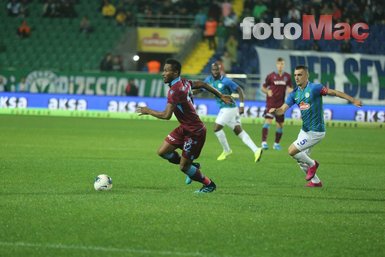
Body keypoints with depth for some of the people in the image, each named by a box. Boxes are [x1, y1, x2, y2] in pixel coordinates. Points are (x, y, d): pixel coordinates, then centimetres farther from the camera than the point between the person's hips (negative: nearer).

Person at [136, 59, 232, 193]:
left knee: (183, 167, 0)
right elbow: (202, 84, 15)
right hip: (184, 128, 9)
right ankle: (192, 166, 24)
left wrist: (148, 111, -13)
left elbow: (166, 115, -30)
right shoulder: (184, 82, 1)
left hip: (194, 132, -9)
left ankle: (209, 185, 21)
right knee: (162, 152, 6)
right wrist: (221, 96, 26)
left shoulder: (175, 90, -26)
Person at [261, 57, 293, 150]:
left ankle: (276, 143, 23)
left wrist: (290, 91, -10)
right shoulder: (271, 76, -2)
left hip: (281, 104, 3)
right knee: (268, 121, -18)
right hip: (270, 103, -3)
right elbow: (263, 88, 5)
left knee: (280, 124, 7)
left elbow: (290, 88, 13)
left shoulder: (287, 76, 5)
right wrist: (267, 91, -15)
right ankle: (264, 142, -22)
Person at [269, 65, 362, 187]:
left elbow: (334, 92, -18)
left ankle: (312, 164, 12)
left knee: (292, 151, -12)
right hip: (305, 130, 8)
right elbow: (282, 109, 0)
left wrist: (354, 101, -26)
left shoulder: (314, 88, -16)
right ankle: (315, 181, 30)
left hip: (315, 132, -8)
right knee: (300, 159, 14)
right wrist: (275, 111, -24)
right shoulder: (294, 94, 4)